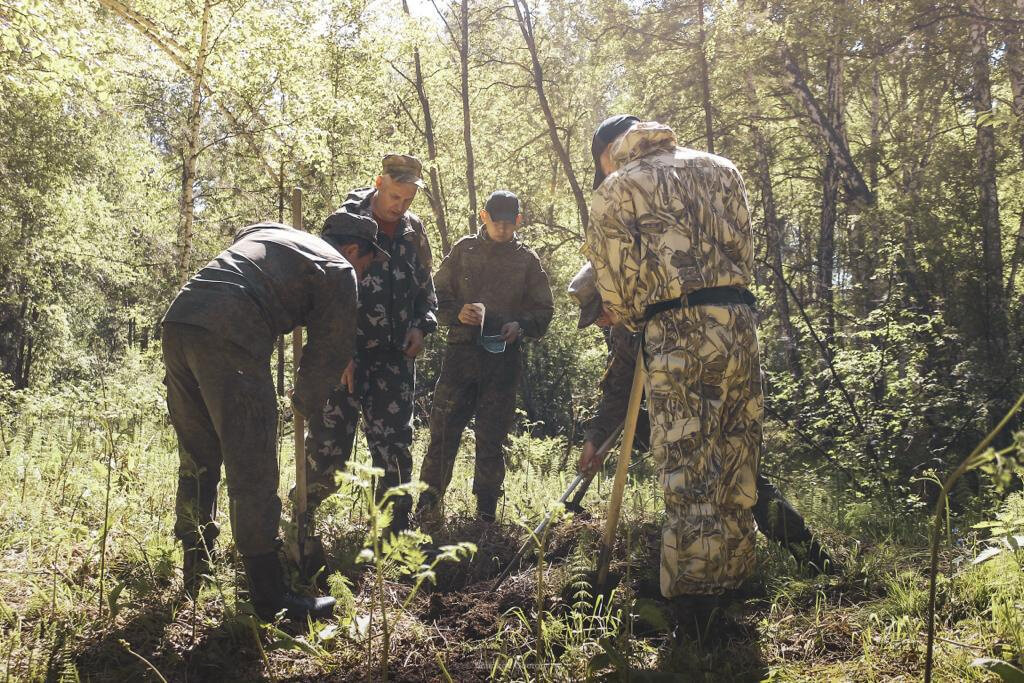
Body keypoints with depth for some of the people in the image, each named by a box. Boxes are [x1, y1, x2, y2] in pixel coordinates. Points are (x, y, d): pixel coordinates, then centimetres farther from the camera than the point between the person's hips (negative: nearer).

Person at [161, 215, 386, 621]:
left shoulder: (267, 233, 32)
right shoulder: (338, 270, 10)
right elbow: (333, 348, 10)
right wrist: (306, 402, 24)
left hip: (178, 318, 8)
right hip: (227, 338, -8)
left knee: (197, 460, 18)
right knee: (252, 471, -2)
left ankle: (195, 578, 29)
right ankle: (269, 597, 4)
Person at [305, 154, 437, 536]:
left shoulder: (414, 231, 9)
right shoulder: (344, 222, -6)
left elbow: (425, 288, 20)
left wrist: (422, 325, 0)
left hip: (395, 357, 4)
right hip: (345, 355, -4)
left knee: (395, 447, 4)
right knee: (329, 445, -2)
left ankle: (397, 528, 16)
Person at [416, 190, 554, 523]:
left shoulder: (527, 259, 8)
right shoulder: (464, 249, 8)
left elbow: (544, 309, 10)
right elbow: (437, 294, 9)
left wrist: (520, 325, -9)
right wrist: (457, 312, -12)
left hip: (504, 356, 0)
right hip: (461, 350, 0)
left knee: (492, 434, 6)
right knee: (443, 426, -1)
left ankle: (486, 506, 18)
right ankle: (428, 498, 12)